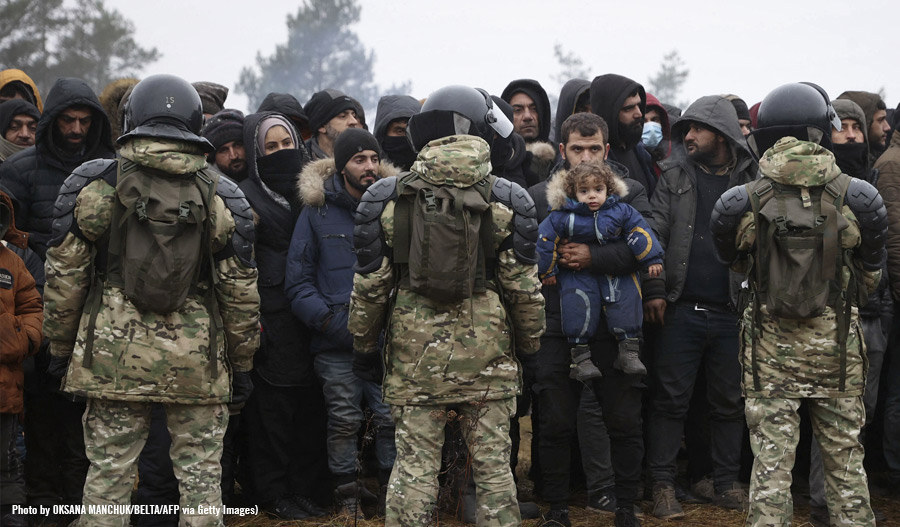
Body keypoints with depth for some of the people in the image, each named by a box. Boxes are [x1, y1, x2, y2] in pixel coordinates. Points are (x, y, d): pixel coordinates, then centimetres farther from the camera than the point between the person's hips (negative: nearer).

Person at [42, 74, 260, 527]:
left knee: (108, 474, 7)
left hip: (112, 355, 0)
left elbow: (64, 275, 1)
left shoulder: (92, 184, 0)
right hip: (198, 362, 0)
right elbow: (240, 290, 3)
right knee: (201, 477, 8)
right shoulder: (221, 197, 2)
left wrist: (60, 346, 11)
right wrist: (242, 364, 12)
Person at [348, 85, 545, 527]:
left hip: (415, 357, 0)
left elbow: (370, 285, 2)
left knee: (413, 472, 4)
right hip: (488, 357, 0)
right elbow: (523, 286, 0)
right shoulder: (506, 201, -1)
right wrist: (530, 343, 14)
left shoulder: (388, 200, -1)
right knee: (493, 468, 8)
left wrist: (363, 343, 15)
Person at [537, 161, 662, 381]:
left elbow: (640, 233, 4)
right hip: (577, 274, -2)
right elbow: (545, 239, -3)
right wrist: (547, 271, -1)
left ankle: (629, 352, -3)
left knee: (627, 301, -12)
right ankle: (580, 358, -12)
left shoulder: (621, 212, -1)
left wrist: (652, 260, 0)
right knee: (578, 305, -19)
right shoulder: (562, 217, -8)